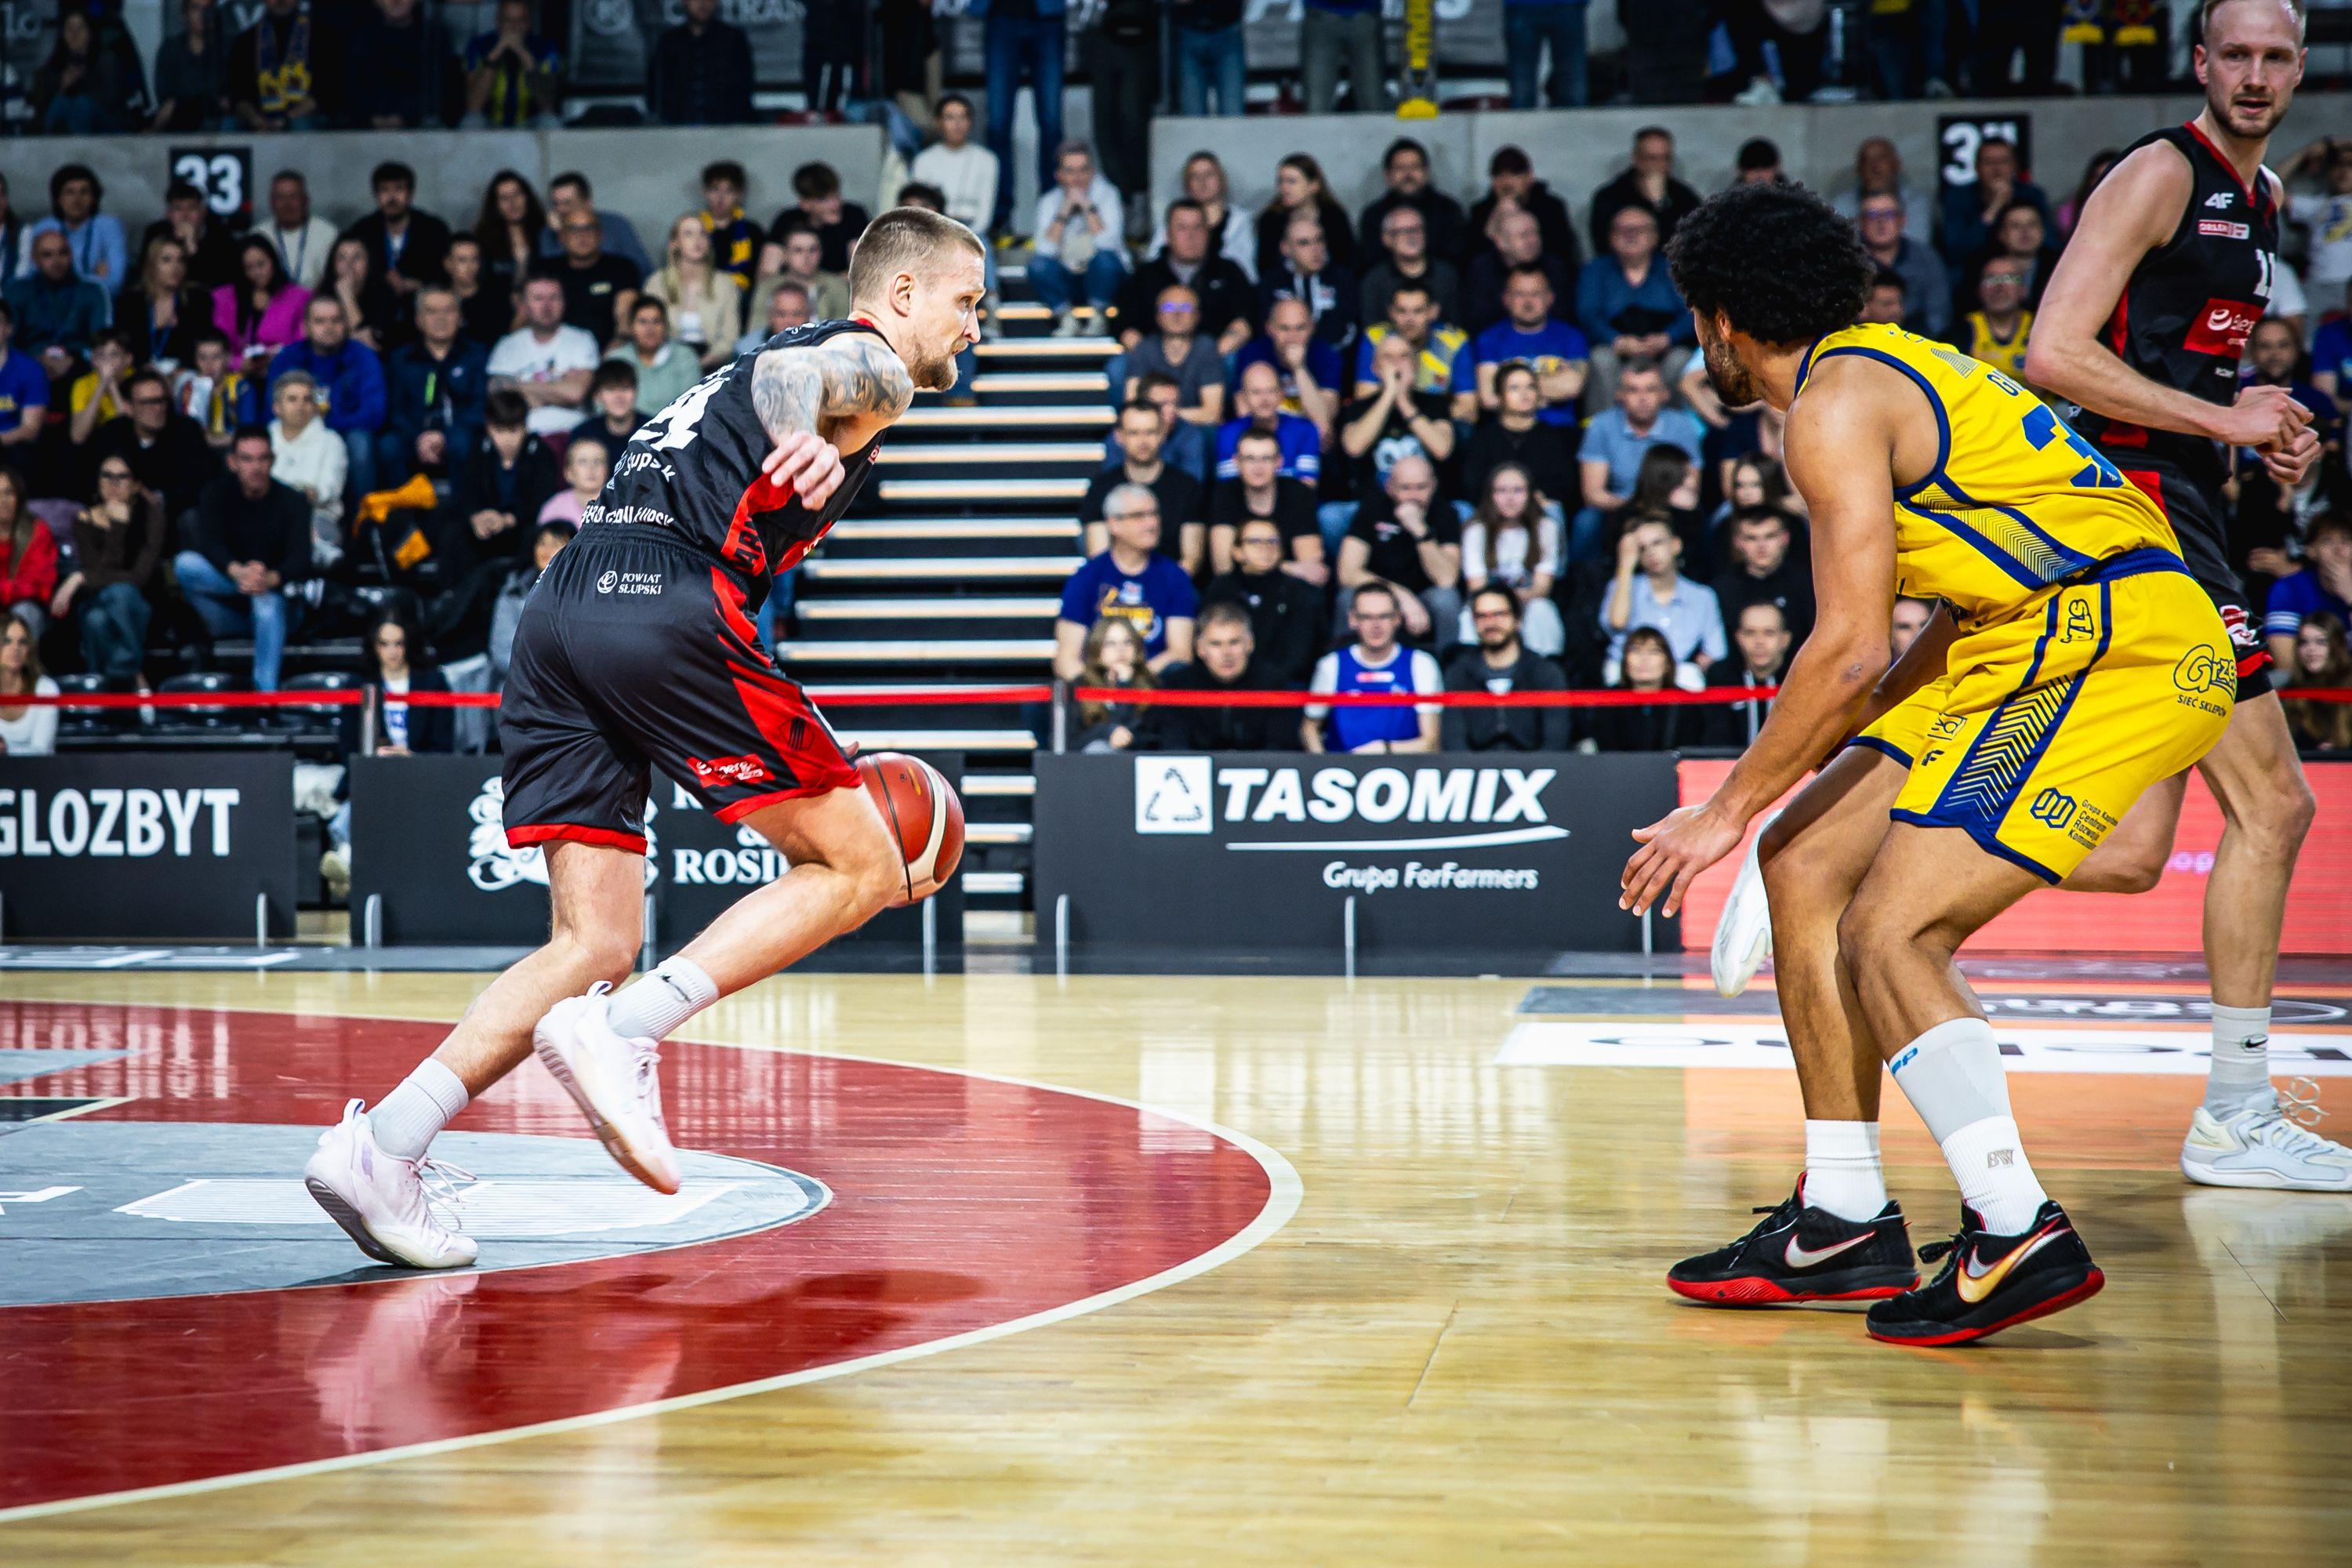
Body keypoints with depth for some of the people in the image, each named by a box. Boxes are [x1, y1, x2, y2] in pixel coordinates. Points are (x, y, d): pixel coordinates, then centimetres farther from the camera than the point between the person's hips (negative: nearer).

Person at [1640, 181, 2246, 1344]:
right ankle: (1844, 1225, 14)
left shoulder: (1835, 401, -10)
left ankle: (2020, 1236, -16)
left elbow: (1850, 651, -17)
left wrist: (1729, 809, -7)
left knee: (1890, 931, -17)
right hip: (2031, 644, 10)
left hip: (2119, 647, -10)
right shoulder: (1884, 374, 20)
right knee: (1805, 867, 9)